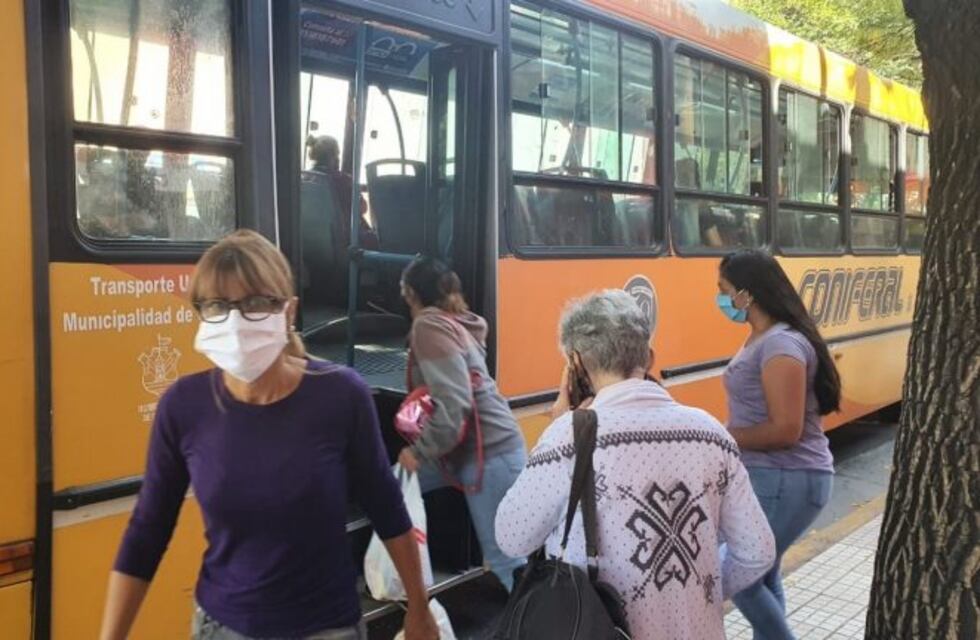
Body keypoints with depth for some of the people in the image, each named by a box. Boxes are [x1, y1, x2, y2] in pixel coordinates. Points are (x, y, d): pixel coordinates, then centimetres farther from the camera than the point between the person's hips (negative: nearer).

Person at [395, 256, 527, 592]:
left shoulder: (429, 326, -13)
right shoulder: (456, 321, 15)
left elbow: (453, 403, -22)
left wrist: (420, 451, -14)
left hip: (489, 451, -10)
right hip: (468, 447, 10)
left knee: (503, 556, -4)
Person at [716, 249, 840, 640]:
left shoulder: (781, 344, -21)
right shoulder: (759, 338, 10)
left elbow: (786, 429, -25)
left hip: (786, 481, -10)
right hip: (765, 476, 10)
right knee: (761, 575, 18)